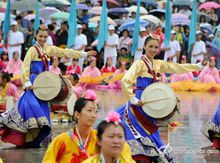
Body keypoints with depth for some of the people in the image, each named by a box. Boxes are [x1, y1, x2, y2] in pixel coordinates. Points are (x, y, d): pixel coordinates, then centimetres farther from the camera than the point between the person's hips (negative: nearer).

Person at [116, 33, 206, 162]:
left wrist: (199, 66, 7)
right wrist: (133, 100, -21)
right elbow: (125, 81, -21)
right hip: (140, 104, -7)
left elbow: (178, 68, 13)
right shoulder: (139, 64, -10)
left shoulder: (159, 64, 11)